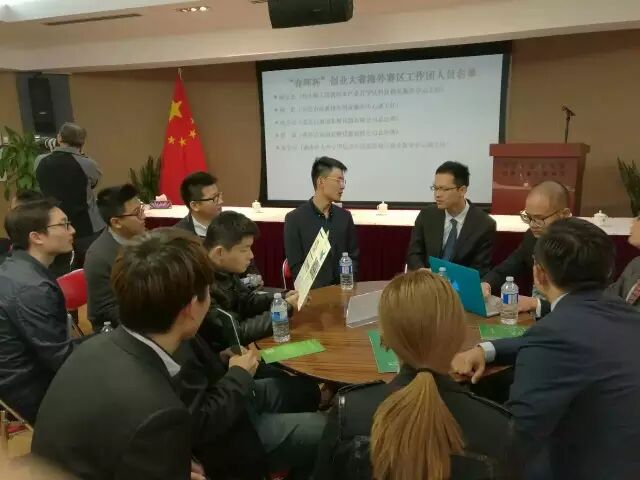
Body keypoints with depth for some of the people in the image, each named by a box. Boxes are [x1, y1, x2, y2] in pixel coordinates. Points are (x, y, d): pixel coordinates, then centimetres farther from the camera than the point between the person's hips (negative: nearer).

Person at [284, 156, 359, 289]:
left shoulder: (345, 216, 8)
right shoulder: (294, 218, -5)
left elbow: (353, 257, 13)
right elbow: (295, 265, -6)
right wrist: (324, 290, -14)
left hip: (342, 289, 4)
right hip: (313, 291, -3)